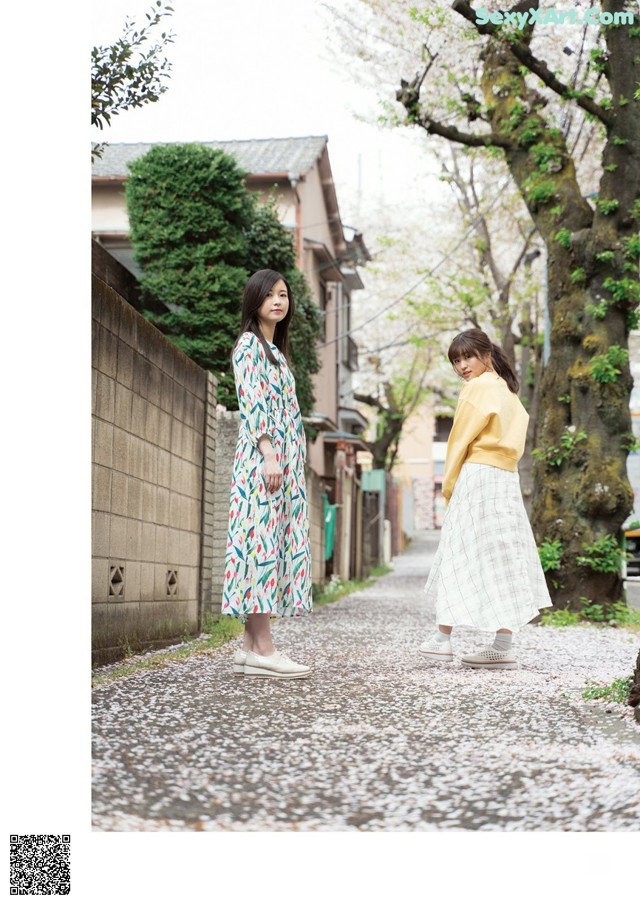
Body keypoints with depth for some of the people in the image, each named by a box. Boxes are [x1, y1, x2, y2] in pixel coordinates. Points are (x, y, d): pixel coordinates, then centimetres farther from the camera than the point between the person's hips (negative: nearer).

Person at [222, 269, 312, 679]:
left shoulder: (276, 350, 25)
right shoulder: (249, 343, -2)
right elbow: (252, 403, -13)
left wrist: (288, 462, 19)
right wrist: (270, 456, -21)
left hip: (285, 458, 9)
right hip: (263, 456, -9)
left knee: (276, 542, 4)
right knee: (262, 538, -12)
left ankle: (253, 646, 5)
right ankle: (263, 649, -15)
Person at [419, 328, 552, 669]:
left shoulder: (479, 387, -5)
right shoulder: (508, 391, 20)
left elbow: (460, 440, -7)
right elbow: (512, 442, 17)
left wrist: (448, 485, 1)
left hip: (477, 476, -8)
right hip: (508, 478, 8)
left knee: (459, 558, -3)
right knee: (503, 560, 3)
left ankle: (443, 639, 1)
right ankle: (502, 646, 1)